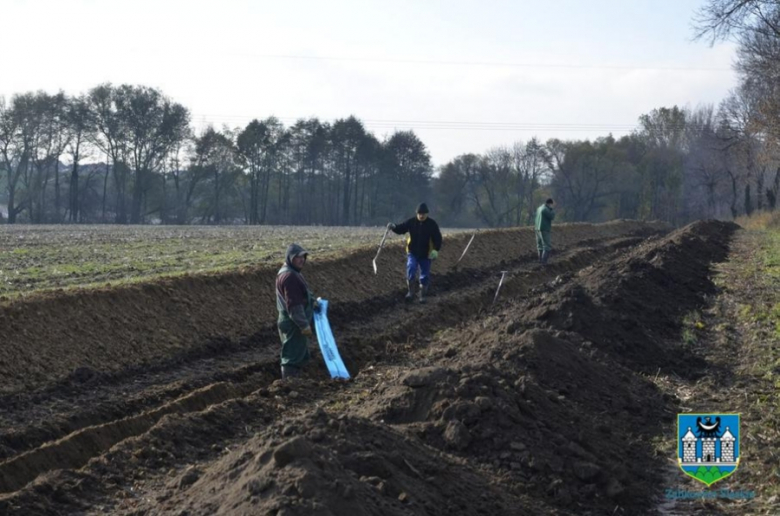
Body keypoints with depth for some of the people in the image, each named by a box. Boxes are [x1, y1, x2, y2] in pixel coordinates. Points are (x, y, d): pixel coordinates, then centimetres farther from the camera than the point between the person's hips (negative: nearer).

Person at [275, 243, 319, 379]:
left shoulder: (293, 273, 13)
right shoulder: (289, 276, -22)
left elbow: (301, 295, 27)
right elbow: (294, 305, -25)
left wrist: (312, 301, 9)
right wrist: (304, 325, -24)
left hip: (295, 323, 11)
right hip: (293, 324, -11)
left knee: (300, 356, 21)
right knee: (292, 358, -6)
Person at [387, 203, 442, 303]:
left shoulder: (432, 224, -7)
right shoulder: (411, 222, -3)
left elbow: (438, 238, -5)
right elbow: (401, 229, -2)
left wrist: (436, 250, -17)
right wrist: (394, 227, -24)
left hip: (426, 255, 0)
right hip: (412, 253, 1)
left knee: (425, 275, 6)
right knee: (410, 271, -17)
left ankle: (423, 296, 19)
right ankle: (410, 292, -3)